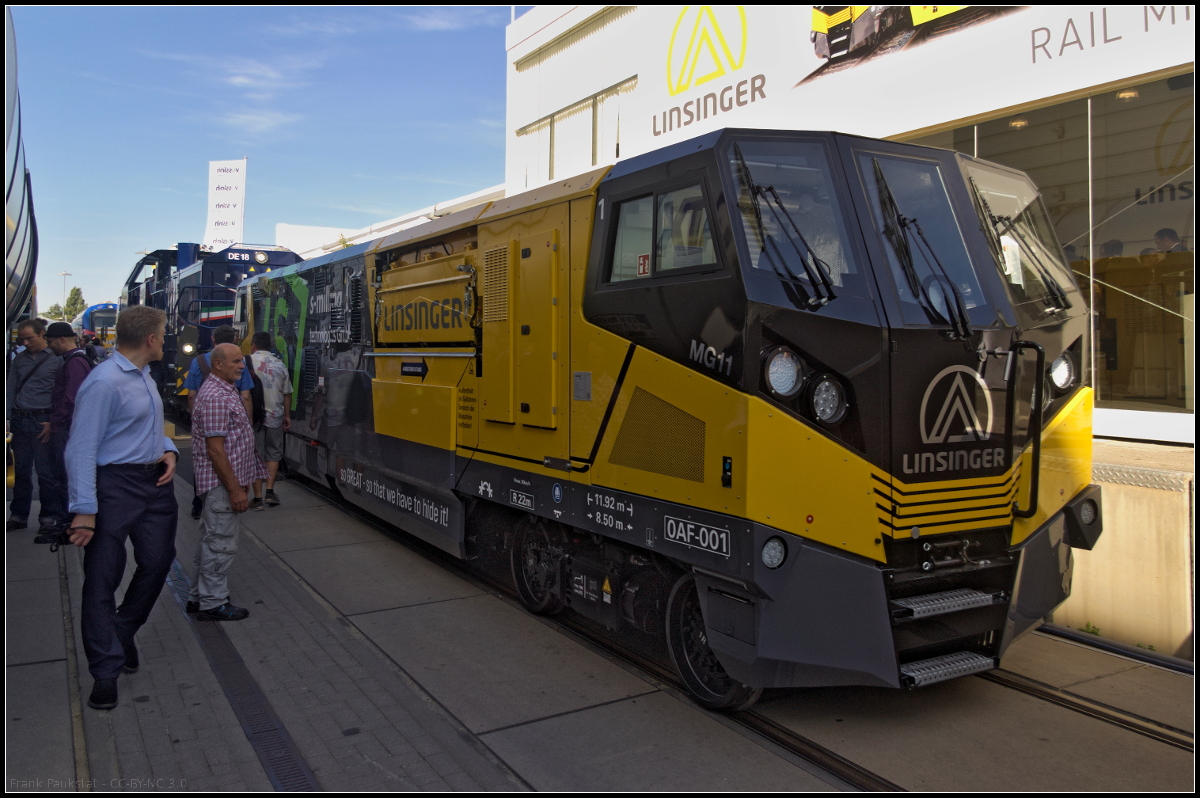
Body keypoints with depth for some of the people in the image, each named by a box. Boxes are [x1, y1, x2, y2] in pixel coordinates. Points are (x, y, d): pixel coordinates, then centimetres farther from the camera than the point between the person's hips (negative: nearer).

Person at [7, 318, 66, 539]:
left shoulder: (56, 359, -4)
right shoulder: (19, 359, 13)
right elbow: (10, 389, 14)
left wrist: (53, 423, -11)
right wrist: (6, 417, 3)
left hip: (42, 421, -5)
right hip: (19, 420, 5)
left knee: (46, 472, -2)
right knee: (21, 470, 12)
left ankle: (50, 518, 7)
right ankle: (18, 516, 22)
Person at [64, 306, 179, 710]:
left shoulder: (144, 375, 12)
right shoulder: (105, 382, -18)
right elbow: (82, 449, -20)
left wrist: (169, 450, 2)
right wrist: (85, 510, -24)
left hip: (155, 481, 9)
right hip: (116, 485, -9)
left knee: (158, 561, 16)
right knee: (103, 577, 0)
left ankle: (123, 633, 38)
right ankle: (105, 670, 8)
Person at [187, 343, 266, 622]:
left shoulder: (225, 390, 14)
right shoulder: (216, 397, -19)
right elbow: (215, 449, -23)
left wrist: (240, 480, 21)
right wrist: (235, 489, -22)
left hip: (222, 480, 11)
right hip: (221, 482, -11)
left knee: (210, 540, 17)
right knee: (221, 543, -3)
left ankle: (200, 597, 28)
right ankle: (213, 604, 7)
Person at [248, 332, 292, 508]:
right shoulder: (279, 364, 4)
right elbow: (287, 393, 7)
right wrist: (287, 416, 16)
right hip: (274, 416, 2)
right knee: (273, 453, 15)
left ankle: (258, 497, 5)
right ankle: (270, 491, 6)